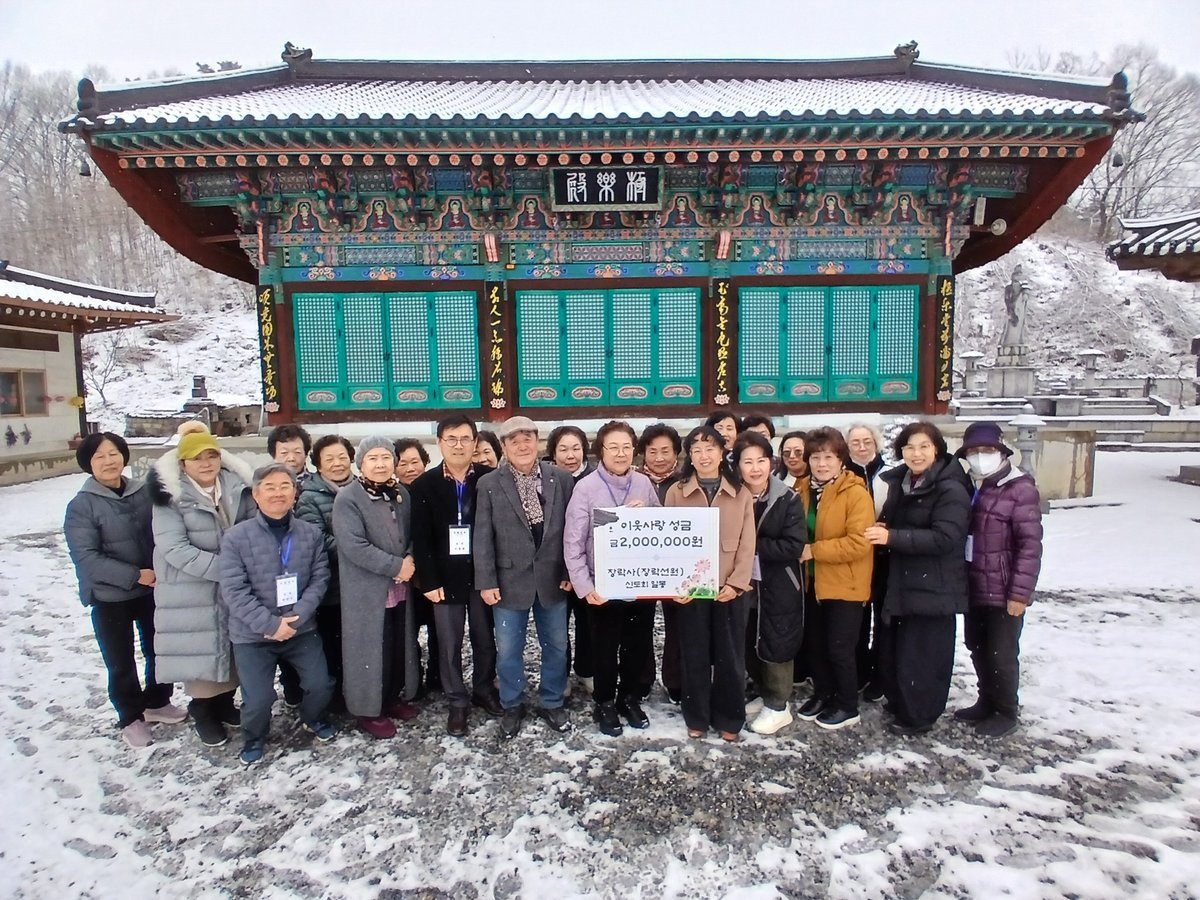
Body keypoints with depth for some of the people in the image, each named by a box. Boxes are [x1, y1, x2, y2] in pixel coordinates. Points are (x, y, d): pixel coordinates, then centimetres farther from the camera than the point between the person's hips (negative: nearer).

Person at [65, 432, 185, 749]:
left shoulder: (144, 493, -3)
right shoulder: (81, 505, -13)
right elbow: (86, 557, -18)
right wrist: (135, 575, -23)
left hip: (152, 590, 4)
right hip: (109, 598, -3)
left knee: (159, 650, 18)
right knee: (121, 662, 11)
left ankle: (157, 702, 41)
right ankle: (131, 718, 31)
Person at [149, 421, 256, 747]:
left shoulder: (237, 487, -1)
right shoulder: (171, 496, -13)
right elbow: (175, 549, -21)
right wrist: (225, 569, -26)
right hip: (191, 592, -4)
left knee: (231, 647, 15)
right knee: (200, 651, 6)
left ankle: (225, 703, 36)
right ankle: (203, 711, 27)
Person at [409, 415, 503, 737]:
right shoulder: (424, 485, -3)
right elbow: (420, 538, -4)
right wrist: (429, 581, -10)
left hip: (483, 575, 0)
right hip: (445, 578, 0)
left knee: (485, 639, 14)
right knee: (449, 644, 9)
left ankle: (484, 691, 35)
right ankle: (457, 703, 25)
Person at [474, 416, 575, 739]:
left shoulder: (562, 479, -1)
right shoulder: (488, 485, -4)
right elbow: (483, 538, -4)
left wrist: (571, 572, -1)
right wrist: (486, 582, -8)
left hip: (553, 578, 1)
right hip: (510, 580, -1)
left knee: (556, 646, 14)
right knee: (508, 650, 11)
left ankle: (551, 703, 34)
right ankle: (512, 706, 32)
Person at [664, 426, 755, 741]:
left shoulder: (741, 493, 4)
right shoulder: (676, 492, 2)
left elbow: (747, 543, 1)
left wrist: (736, 583, -10)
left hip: (729, 589, 1)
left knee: (730, 656, 8)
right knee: (695, 656, 9)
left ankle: (728, 720, 24)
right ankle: (697, 718, 24)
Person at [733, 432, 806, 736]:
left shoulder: (788, 499, -11)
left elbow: (793, 547, -19)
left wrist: (753, 545, -20)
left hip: (779, 588, -4)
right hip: (745, 585, 4)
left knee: (776, 646, 7)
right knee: (749, 645, 15)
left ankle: (778, 706, 24)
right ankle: (765, 695, 36)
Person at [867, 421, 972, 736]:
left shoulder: (951, 489, -15)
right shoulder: (899, 482, 10)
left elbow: (944, 538, -24)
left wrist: (892, 537, -25)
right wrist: (881, 528, -1)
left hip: (933, 588, -8)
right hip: (900, 583, 8)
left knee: (922, 655, 0)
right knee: (891, 649, 17)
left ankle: (918, 716, 18)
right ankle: (899, 702, 36)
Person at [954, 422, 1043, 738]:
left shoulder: (1020, 489, -13)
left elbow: (1030, 544, -17)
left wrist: (1020, 592, -19)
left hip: (1003, 593, -7)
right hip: (974, 589, 7)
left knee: (1002, 654, 6)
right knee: (977, 648, 19)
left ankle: (1005, 712, 24)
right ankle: (986, 702, 36)